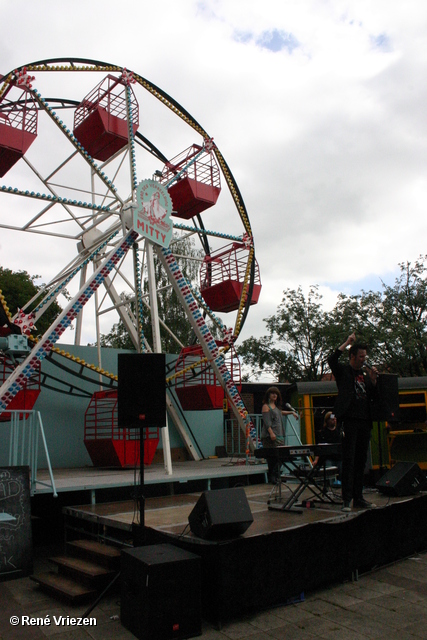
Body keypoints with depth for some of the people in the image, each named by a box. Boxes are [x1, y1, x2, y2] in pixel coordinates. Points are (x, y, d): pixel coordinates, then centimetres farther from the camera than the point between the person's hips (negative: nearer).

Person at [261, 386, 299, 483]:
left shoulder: (276, 406, 22)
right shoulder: (266, 406, -3)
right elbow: (267, 422, -14)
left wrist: (292, 412, 42)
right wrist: (271, 433, -25)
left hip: (280, 435, 8)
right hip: (270, 436, -8)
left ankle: (276, 476, 10)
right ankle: (272, 477, -6)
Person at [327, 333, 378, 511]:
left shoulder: (366, 374, 18)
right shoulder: (343, 371, 3)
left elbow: (374, 397, 17)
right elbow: (331, 360, -17)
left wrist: (373, 380, 1)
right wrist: (347, 342, -13)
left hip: (364, 422, 6)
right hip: (349, 421, -6)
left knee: (361, 461, 10)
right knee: (348, 460, -7)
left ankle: (358, 497, 18)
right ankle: (347, 500, -4)